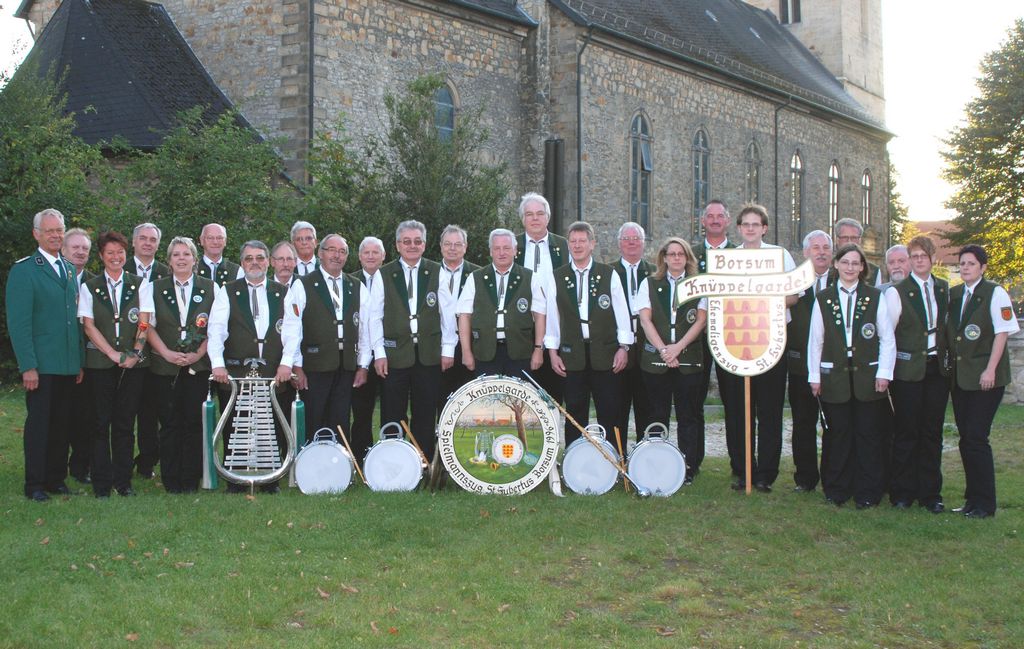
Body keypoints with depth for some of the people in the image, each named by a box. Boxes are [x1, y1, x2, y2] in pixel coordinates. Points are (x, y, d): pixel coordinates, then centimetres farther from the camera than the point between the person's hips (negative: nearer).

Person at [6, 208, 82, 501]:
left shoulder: (69, 269, 14)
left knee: (61, 423, 9)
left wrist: (80, 361, 12)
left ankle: (56, 479, 19)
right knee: (38, 423, 0)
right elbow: (18, 322, -11)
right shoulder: (24, 269, -6)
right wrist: (28, 366, -17)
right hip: (40, 364, -6)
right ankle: (34, 485, 8)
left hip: (68, 364, 6)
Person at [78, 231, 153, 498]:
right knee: (102, 422, 0)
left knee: (125, 423, 3)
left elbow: (144, 323, 1)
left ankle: (123, 481, 11)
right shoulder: (89, 287, 6)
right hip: (100, 363, 0)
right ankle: (102, 483, 6)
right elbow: (89, 326, -1)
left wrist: (134, 354, -13)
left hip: (134, 363, 0)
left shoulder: (140, 285, 7)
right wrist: (114, 354, -10)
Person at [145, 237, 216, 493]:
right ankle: (171, 481, 6)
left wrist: (198, 354, -8)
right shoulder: (155, 288, 10)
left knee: (194, 422, -2)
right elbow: (149, 326, 4)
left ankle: (191, 480, 5)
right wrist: (167, 353, -9)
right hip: (165, 366, 0)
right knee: (169, 423, 0)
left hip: (198, 365, 0)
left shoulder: (210, 288, 8)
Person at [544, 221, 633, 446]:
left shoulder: (609, 275, 4)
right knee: (575, 413, 4)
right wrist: (552, 352, 2)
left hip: (605, 352, -1)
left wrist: (623, 347, -3)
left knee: (609, 414, 1)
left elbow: (621, 312, 3)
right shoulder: (557, 278, 7)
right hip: (572, 354, 1)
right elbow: (551, 316, 7)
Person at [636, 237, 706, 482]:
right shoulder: (649, 284, 9)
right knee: (657, 416, 4)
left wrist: (678, 347, -12)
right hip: (655, 360, 1)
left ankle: (688, 468, 5)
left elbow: (701, 320, -1)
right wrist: (662, 349, -11)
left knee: (688, 416, 0)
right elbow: (645, 319, 1)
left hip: (689, 359, 0)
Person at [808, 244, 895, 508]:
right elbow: (815, 340, 7)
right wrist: (814, 375, 3)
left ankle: (867, 493, 10)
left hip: (867, 375, -1)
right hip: (834, 375, 1)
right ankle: (837, 490, 15)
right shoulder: (823, 299, 6)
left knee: (868, 434, 2)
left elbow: (887, 338, 3)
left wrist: (884, 373, -4)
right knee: (838, 434, 4)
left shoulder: (875, 297, 3)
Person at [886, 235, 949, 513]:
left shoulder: (944, 289, 8)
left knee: (932, 432, 6)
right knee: (906, 432, 0)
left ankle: (930, 492, 14)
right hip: (908, 369, -4)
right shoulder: (897, 292, -5)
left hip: (937, 368, 4)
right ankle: (902, 492, 10)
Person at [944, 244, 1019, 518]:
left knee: (976, 437, -9)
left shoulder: (995, 293, -6)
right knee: (966, 438, 8)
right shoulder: (954, 294, 12)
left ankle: (984, 504, 0)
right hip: (959, 376, 6)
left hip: (985, 376, -6)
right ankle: (973, 499, 17)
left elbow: (1002, 332, -9)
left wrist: (990, 370, -15)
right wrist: (949, 364, 8)